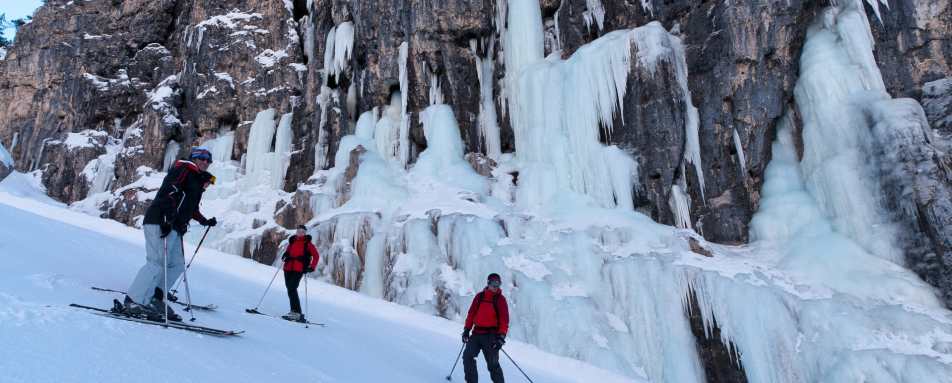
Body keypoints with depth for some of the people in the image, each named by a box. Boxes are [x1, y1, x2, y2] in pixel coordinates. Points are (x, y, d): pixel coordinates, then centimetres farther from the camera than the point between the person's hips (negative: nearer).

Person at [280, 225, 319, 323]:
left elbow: (316, 256, -1)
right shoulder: (292, 241, 15)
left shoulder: (307, 244, -1)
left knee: (292, 289, -17)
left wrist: (311, 267, -10)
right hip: (288, 268, 6)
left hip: (299, 270, -6)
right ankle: (294, 311, 14)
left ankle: (297, 313, -16)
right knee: (290, 289, 6)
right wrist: (285, 255, 7)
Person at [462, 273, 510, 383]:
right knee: (467, 356, -6)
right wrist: (467, 329, 7)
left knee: (492, 363, -6)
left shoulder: (500, 299, 0)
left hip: (491, 335, -4)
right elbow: (471, 313, 13)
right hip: (477, 333, 4)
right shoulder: (480, 296, 10)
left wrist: (501, 336, -15)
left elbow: (504, 319, -5)